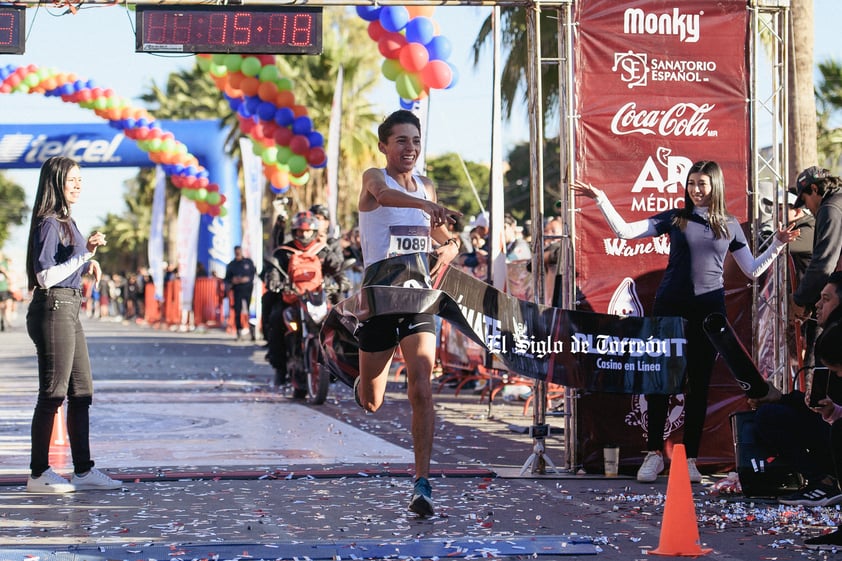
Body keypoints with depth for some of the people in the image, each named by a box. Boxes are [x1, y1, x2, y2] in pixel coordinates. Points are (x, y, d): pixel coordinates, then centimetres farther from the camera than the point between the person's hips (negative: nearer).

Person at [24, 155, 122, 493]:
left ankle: (84, 470, 15)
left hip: (69, 310, 10)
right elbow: (45, 276, -18)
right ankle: (39, 474, 0)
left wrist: (87, 261, 9)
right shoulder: (48, 223, -12)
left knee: (82, 392, 10)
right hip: (53, 309, -10)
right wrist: (84, 253, -19)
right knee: (52, 393, -6)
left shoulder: (66, 222, 16)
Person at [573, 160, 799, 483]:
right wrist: (600, 200, -6)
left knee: (699, 384, 3)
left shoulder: (729, 226, 9)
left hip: (709, 310, 1)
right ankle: (654, 453, 7)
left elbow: (752, 270, 15)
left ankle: (690, 459, 9)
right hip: (670, 307, 0)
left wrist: (778, 244, 4)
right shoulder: (675, 218, 6)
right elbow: (625, 232, 1)